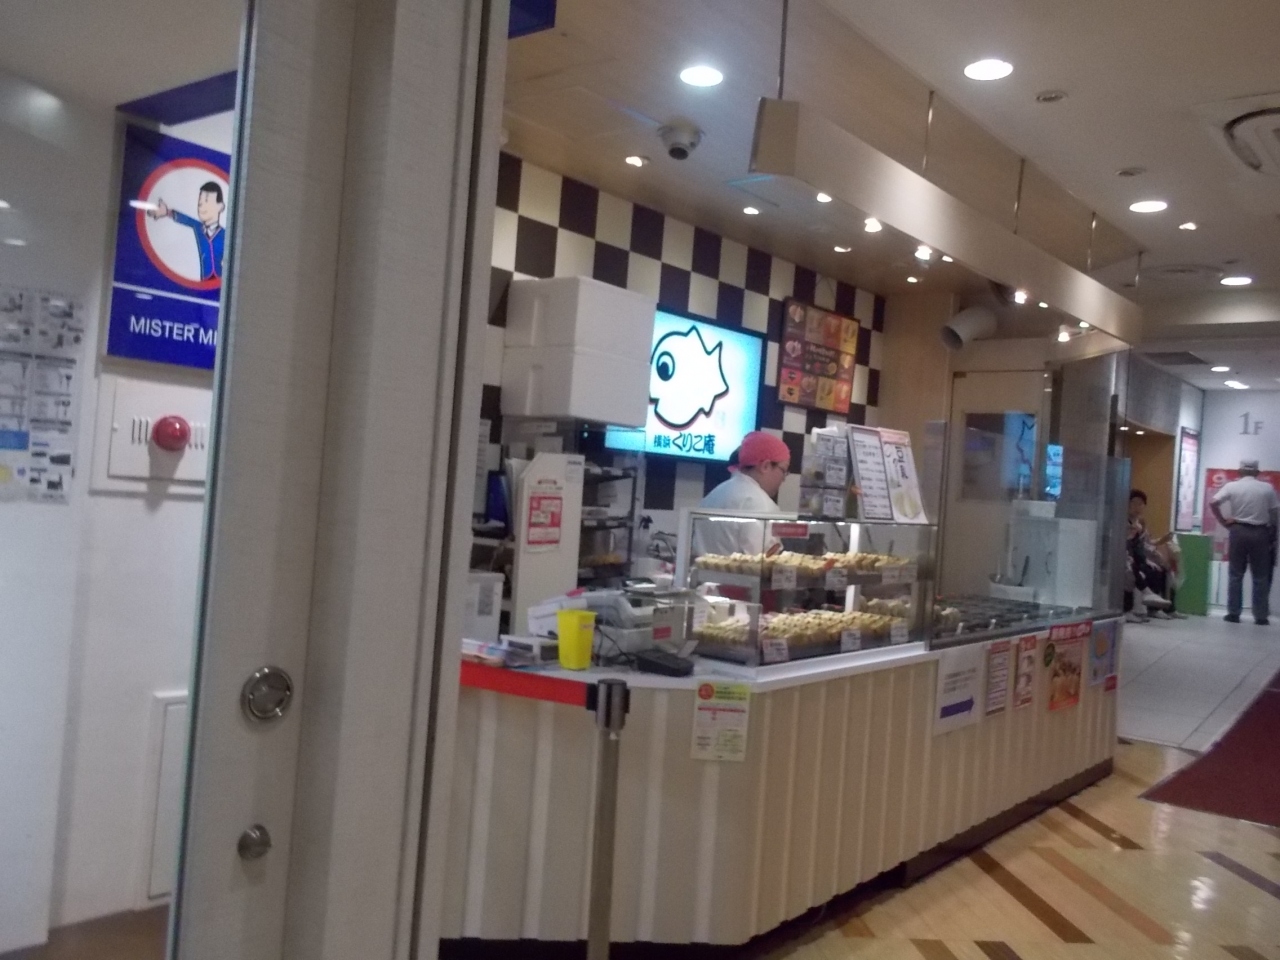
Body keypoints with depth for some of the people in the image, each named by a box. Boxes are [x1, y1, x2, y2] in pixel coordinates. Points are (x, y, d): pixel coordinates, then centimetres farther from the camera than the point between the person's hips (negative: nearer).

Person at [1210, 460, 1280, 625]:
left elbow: (1212, 503, -9)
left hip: (1238, 531, 0)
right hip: (1260, 532, 0)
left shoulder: (1232, 486, -1)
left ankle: (1233, 613, 7)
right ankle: (1261, 616, 8)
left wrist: (1223, 521, 0)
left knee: (1236, 575, 7)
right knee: (1260, 577, 6)